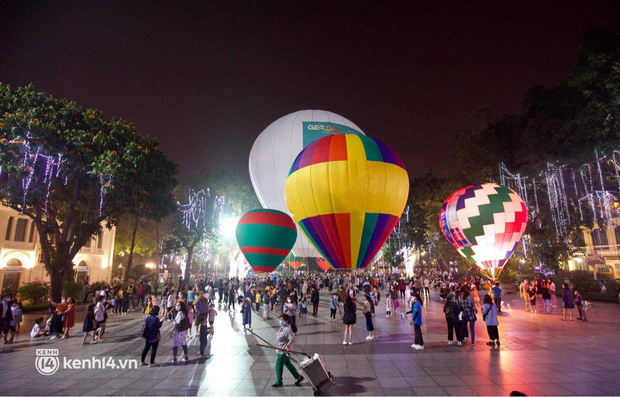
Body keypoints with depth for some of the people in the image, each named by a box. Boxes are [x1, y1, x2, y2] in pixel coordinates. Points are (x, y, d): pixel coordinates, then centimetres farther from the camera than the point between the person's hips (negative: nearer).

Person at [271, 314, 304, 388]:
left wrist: (287, 345, -42)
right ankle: (298, 377, 30)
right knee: (288, 364, 19)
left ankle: (279, 382, 23)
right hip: (280, 350, 9)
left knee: (278, 365, 4)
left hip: (283, 351, -9)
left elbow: (292, 338, -33)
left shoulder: (287, 329, -25)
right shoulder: (282, 327, 4)